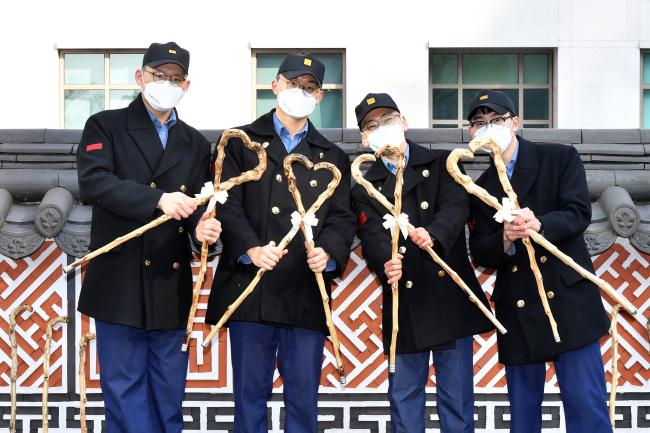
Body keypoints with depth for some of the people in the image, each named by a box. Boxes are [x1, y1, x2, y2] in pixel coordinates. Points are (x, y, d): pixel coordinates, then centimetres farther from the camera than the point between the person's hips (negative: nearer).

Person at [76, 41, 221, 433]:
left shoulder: (196, 143, 15)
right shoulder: (106, 126, 2)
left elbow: (198, 204, 11)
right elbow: (93, 182, -14)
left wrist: (203, 226, -13)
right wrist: (158, 199, -24)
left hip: (171, 283, 4)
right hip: (121, 281, -4)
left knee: (169, 392, 11)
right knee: (125, 389, 1)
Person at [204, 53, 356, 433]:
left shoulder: (333, 158, 18)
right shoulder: (241, 142, 10)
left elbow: (342, 217, 8)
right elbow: (229, 204, -1)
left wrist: (328, 252, -13)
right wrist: (250, 249, -18)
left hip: (307, 293, 2)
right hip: (251, 287, -2)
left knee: (304, 396, 5)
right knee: (250, 392, 4)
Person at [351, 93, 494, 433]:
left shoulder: (441, 164, 7)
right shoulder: (365, 188, 10)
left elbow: (456, 206, -10)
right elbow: (373, 235, -7)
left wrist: (433, 234, -32)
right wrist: (386, 264, -30)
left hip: (451, 296, -1)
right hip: (405, 302, 1)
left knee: (457, 395, 2)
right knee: (404, 395, 7)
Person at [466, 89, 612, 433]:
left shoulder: (560, 158, 4)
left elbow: (579, 212, -8)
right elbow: (480, 253, 5)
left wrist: (540, 225, -27)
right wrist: (504, 240, -17)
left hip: (568, 299, -4)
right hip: (517, 310, 4)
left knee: (586, 405, -7)